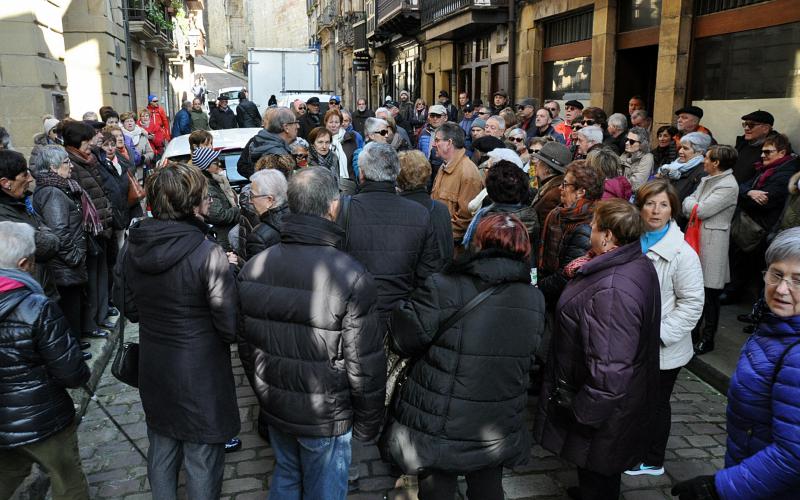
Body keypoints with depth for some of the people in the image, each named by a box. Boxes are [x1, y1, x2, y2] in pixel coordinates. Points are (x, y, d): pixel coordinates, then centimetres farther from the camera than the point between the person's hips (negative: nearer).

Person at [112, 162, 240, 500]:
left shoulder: (132, 247, -5)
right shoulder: (208, 254, -24)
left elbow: (129, 307, 8)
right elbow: (231, 327, -20)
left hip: (153, 373, 6)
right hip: (201, 378, -6)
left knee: (161, 453, 24)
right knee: (202, 463, 12)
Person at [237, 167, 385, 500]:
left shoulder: (253, 267, -7)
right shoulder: (351, 277, -24)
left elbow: (244, 338, 5)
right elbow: (365, 366, -20)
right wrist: (367, 423, -4)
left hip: (273, 406, 5)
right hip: (325, 415, -5)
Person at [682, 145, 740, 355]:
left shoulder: (728, 186, -16)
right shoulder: (707, 180, 13)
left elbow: (701, 210, -20)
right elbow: (687, 203, 12)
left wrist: (691, 204, -1)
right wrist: (694, 206, -9)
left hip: (712, 242, -8)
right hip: (696, 238, 8)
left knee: (709, 293, 1)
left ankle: (707, 339, 12)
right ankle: (694, 329, 30)